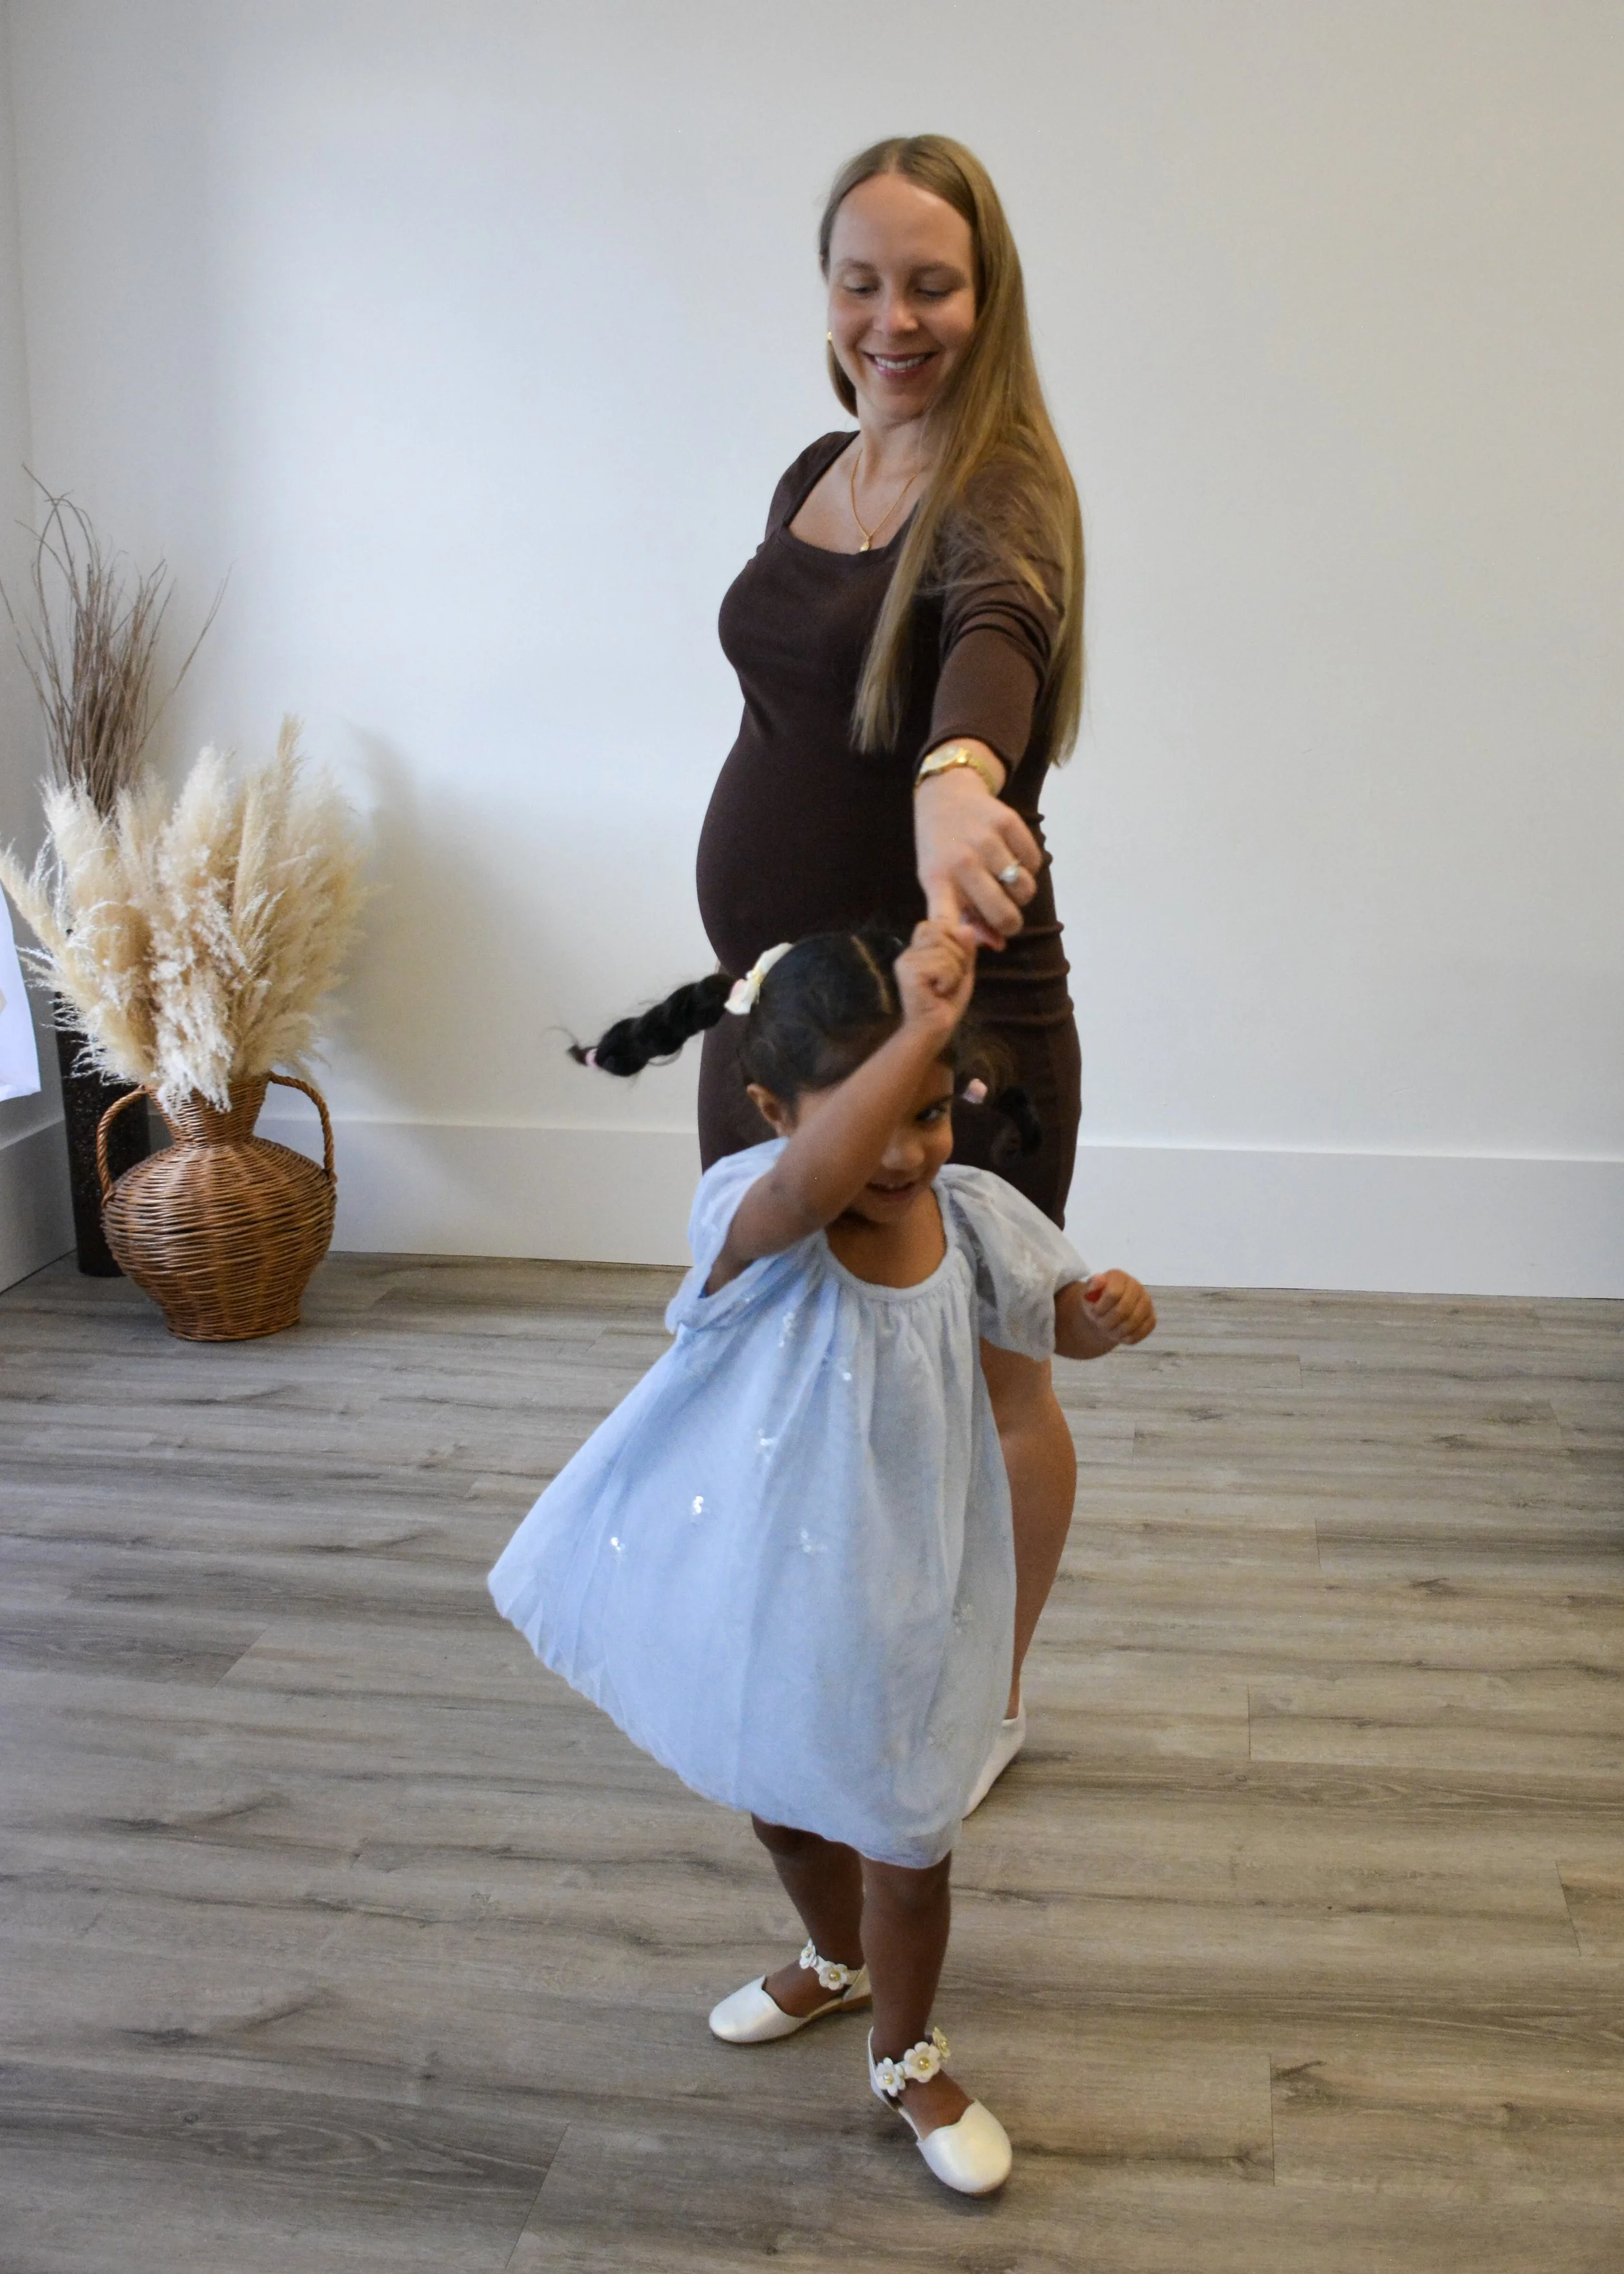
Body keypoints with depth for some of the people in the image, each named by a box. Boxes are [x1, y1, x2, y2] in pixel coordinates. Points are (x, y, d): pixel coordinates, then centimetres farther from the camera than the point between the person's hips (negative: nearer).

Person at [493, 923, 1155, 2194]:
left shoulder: (970, 1215, -14)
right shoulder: (755, 1218, -27)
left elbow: (1054, 1322, 4)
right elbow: (812, 1182, -53)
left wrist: (1112, 1314, -19)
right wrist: (918, 1028, -60)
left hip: (903, 1600, 1)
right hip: (761, 1589, 0)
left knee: (907, 1845, 12)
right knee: (783, 1807, 26)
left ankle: (907, 2056, 42)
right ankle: (837, 1964, 59)